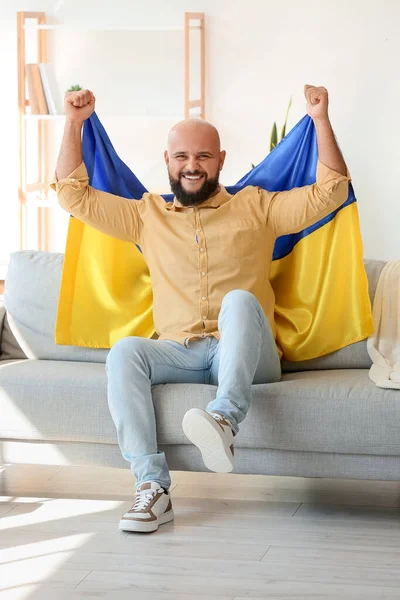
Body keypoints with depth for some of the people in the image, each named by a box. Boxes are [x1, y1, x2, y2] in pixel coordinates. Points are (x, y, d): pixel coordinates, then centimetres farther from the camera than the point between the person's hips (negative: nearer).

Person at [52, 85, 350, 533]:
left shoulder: (255, 207, 17)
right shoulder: (146, 215, 22)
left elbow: (329, 192, 8)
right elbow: (74, 194, 18)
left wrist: (320, 119, 0)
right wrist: (74, 124, 11)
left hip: (247, 357, -2)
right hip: (178, 353, 2)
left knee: (240, 300, -34)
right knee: (124, 352, -30)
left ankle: (224, 418, -53)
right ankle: (152, 486, -36)